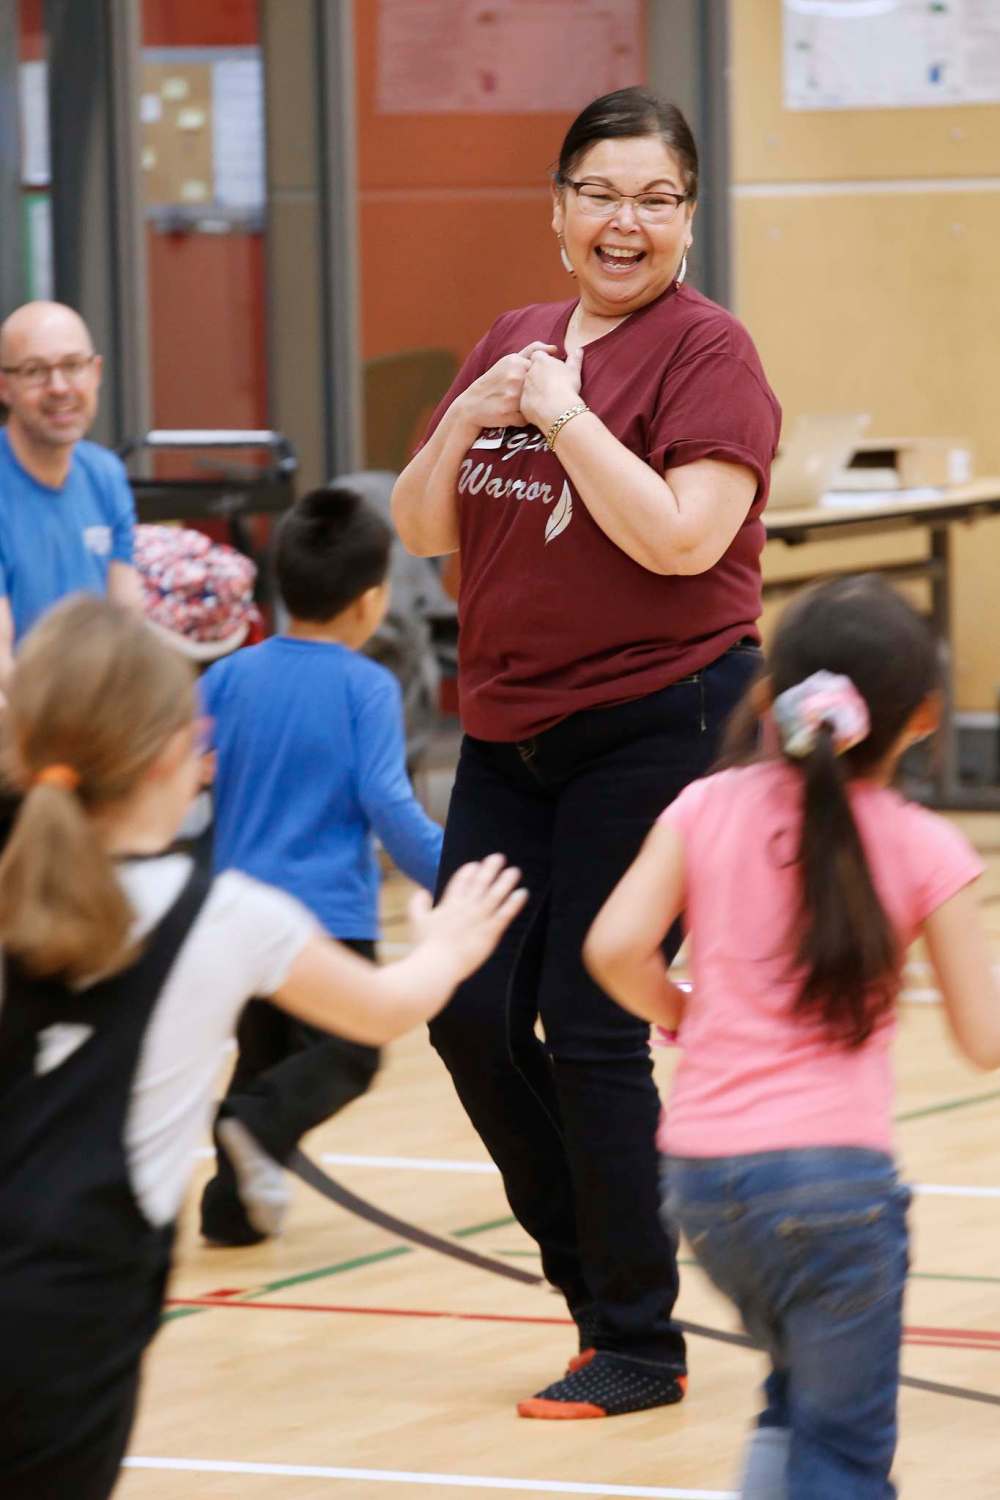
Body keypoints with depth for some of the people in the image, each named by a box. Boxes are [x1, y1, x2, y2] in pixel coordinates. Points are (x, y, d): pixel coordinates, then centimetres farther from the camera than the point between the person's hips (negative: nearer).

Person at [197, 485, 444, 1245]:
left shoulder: (229, 678, 4)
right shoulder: (367, 686, -9)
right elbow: (386, 802, -14)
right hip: (331, 911, -5)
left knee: (265, 1056, 16)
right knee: (347, 1053, 3)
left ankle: (234, 1202, 6)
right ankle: (259, 1125, -23)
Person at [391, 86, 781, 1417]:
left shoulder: (705, 350, -9)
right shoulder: (513, 343, 12)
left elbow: (680, 536, -21)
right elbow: (421, 529, 11)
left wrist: (562, 410, -18)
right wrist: (466, 420, -7)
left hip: (655, 725, -7)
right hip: (511, 731, 7)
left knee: (590, 1030, -6)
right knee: (470, 1016, 4)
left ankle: (640, 1345, 7)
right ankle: (601, 1277, 22)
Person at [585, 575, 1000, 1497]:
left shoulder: (709, 808, 3)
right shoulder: (923, 849, -4)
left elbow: (616, 949, -7)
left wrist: (683, 1016, 12)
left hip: (701, 1176, 4)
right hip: (833, 1173, -4)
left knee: (804, 1393, 28)